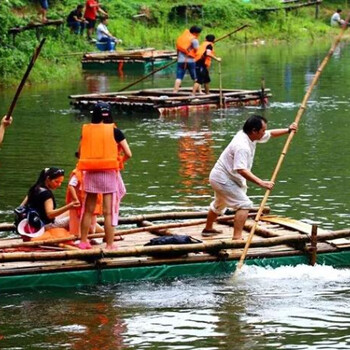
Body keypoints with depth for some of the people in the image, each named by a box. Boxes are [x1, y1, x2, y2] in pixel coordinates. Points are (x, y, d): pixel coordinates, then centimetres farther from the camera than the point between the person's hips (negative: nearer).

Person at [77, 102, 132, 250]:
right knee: (108, 212, 0)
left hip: (90, 173, 3)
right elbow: (128, 154, -5)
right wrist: (120, 162, 14)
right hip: (109, 173, -3)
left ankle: (83, 241, 21)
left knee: (88, 210, 14)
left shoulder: (86, 130, 3)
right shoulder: (115, 131, -4)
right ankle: (109, 244, 1)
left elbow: (80, 154, 6)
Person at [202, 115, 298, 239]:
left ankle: (208, 229, 54)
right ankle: (237, 237, -24)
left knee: (219, 205, 31)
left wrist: (288, 130, 9)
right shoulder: (242, 146, -32)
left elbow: (270, 134, 15)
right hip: (223, 180, -11)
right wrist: (261, 183, -48)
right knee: (244, 204, -17)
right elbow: (242, 170, -42)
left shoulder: (250, 136, -3)